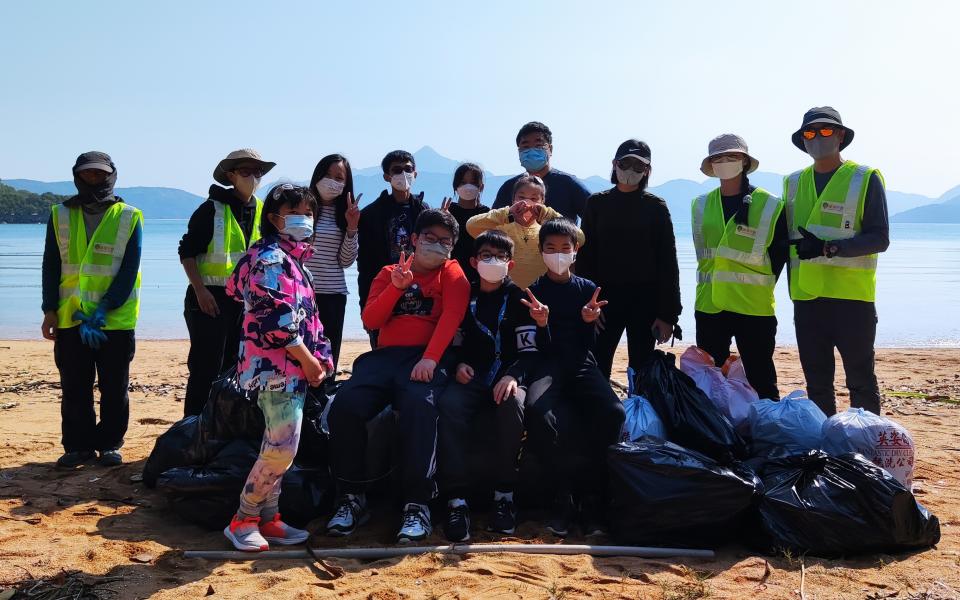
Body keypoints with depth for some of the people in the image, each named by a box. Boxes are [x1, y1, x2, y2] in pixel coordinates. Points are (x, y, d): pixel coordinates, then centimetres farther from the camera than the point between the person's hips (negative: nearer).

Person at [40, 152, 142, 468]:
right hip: (69, 319, 2)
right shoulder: (60, 215, 6)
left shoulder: (129, 218, 0)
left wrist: (103, 310, -14)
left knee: (114, 389, 5)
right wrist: (50, 310, -2)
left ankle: (109, 445, 17)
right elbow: (51, 267, 6)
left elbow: (129, 270, -6)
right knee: (74, 388, 7)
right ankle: (78, 446, 18)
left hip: (116, 320, -2)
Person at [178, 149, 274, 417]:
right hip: (210, 298, -6)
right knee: (207, 367, -5)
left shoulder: (263, 212, 10)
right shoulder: (212, 209, -6)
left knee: (233, 365, 12)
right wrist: (199, 290, -17)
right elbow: (187, 252, -8)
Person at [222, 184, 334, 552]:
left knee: (278, 448, 13)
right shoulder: (270, 258, -13)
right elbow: (276, 318, -19)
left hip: (293, 368, 10)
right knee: (282, 447, -10)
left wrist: (320, 358, 17)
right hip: (276, 367, -10)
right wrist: (308, 359, -15)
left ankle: (268, 518, 21)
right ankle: (243, 520, 4)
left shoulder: (293, 259, 18)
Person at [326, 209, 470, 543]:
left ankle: (417, 504, -27)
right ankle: (352, 497, -9)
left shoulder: (452, 274, 12)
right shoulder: (389, 273, 20)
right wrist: (396, 287, -7)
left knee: (419, 406, -35)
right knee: (344, 405, -23)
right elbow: (369, 321, 8)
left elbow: (451, 317, -7)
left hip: (427, 358, -3)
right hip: (385, 355, 3)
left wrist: (430, 359, -23)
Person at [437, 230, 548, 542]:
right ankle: (456, 500, -31)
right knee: (449, 405, -33)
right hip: (471, 377, 2)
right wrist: (459, 364, -5)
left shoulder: (518, 299, 8)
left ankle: (504, 496, -23)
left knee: (513, 404, -37)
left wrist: (514, 376, -18)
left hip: (507, 377, -1)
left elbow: (531, 351, 1)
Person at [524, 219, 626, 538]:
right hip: (547, 365, -1)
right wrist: (540, 323, -17)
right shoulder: (533, 292, 9)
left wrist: (589, 321, -11)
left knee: (612, 411, -29)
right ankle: (563, 497, -21)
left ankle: (592, 498, -15)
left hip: (581, 365, 2)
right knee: (537, 409, -36)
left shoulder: (588, 289, 13)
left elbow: (590, 344, 10)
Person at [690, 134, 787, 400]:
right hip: (709, 307, 4)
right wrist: (713, 282, 11)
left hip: (755, 308, -4)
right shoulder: (701, 205, 8)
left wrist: (761, 285, -2)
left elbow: (780, 252, 3)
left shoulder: (770, 205, -3)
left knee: (762, 383, 5)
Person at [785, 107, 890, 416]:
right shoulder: (793, 182, 12)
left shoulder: (866, 179, -2)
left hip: (852, 296, -4)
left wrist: (829, 247, -22)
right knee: (816, 380, 12)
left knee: (860, 379, 3)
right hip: (807, 297, 5)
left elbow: (879, 239, -9)